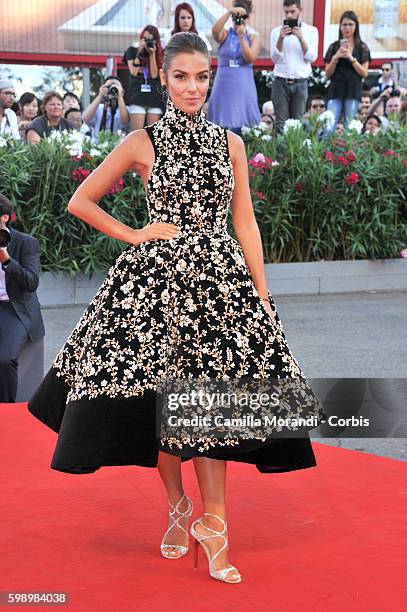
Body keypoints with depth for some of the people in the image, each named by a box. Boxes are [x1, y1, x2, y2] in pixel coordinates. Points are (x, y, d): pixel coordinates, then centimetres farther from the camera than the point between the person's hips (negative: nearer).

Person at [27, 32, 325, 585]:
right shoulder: (143, 143, 3)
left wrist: (262, 295, 3)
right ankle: (178, 506, 18)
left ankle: (212, 522, -1)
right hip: (158, 278, -1)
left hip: (220, 279, 1)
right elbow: (81, 202, 8)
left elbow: (245, 221, 9)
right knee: (161, 397, -1)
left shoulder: (230, 142, 10)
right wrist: (134, 235, -1)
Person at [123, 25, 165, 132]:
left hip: (155, 98, 1)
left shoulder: (158, 55, 11)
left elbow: (154, 75, -1)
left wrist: (152, 54, -5)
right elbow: (133, 72, -2)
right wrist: (139, 52, -4)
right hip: (137, 97, -1)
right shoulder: (132, 51, 10)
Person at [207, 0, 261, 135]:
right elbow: (215, 31, -20)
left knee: (242, 127, -2)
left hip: (244, 85, 0)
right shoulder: (225, 34, 4)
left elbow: (250, 58, -9)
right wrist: (229, 12, -28)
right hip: (224, 85, 0)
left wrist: (242, 38, -17)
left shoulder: (253, 37, 6)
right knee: (222, 125, -2)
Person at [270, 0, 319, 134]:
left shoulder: (311, 31, 6)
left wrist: (301, 39, -15)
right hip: (280, 82, 0)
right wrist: (281, 39, -17)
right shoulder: (277, 31, 6)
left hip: (300, 83, 0)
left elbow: (312, 57, -2)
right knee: (281, 122, -6)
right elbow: (275, 58, -2)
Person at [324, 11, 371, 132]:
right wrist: (335, 58, -7)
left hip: (353, 90, -1)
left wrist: (351, 58, -9)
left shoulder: (362, 47, 7)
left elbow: (364, 73, 2)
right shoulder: (334, 47, 11)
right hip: (336, 90, 1)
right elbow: (328, 74, 9)